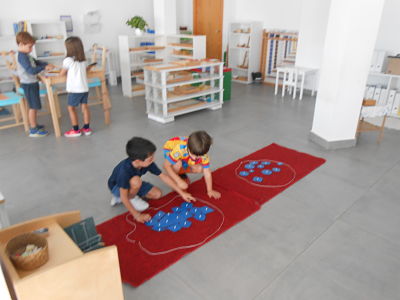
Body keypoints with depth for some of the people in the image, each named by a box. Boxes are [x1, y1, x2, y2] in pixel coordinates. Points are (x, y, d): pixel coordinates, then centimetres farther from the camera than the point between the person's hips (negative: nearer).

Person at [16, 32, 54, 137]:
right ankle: (33, 130, 1)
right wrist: (44, 67, -20)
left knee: (33, 106, 19)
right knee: (33, 107, -5)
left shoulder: (25, 55, 10)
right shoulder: (22, 56, -20)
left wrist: (47, 64, 4)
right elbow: (31, 70, -27)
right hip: (29, 84, -10)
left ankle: (34, 125, 32)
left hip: (31, 83, 10)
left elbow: (36, 62, 19)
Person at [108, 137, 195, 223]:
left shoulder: (147, 163, -23)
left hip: (132, 184, 7)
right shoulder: (125, 170, -40)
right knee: (136, 180, -38)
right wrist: (136, 215, -27)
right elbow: (123, 197, -31)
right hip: (117, 187, -7)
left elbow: (163, 176, -14)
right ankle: (131, 198, -3)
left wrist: (182, 193, -12)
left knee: (157, 194, -5)